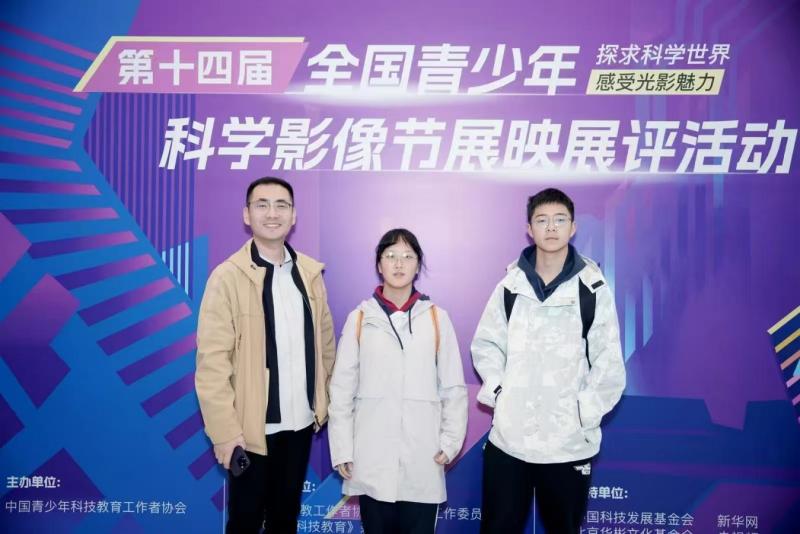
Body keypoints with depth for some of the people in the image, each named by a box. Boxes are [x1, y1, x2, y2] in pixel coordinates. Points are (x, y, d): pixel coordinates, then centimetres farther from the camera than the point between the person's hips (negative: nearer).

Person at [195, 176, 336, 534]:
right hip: (252, 427, -4)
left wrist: (322, 402, 9)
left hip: (300, 421, 4)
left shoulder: (310, 272, 3)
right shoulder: (228, 276, -12)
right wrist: (225, 430, -16)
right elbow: (212, 360, -14)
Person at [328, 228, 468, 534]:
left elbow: (454, 387, 5)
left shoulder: (436, 318, 2)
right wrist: (342, 449, 0)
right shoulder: (360, 318, 2)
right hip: (371, 459, 0)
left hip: (423, 460, 0)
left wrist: (451, 441, -2)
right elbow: (342, 388, 3)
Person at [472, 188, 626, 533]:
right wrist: (496, 388, -4)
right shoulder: (511, 285, 2)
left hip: (569, 441, -1)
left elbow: (609, 362, -3)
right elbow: (486, 343, 9)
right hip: (508, 436, 2)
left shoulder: (593, 289, -4)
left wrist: (586, 412, -9)